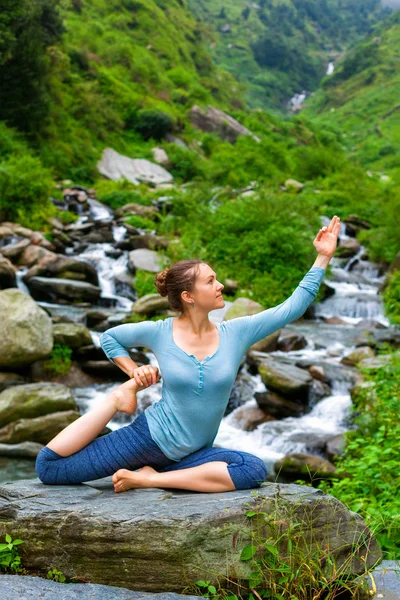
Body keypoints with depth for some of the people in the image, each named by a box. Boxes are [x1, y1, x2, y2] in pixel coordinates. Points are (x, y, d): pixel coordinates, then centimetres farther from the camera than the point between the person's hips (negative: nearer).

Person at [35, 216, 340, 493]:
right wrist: (135, 373, -2)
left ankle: (150, 478, -20)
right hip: (149, 436, -2)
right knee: (48, 466, -9)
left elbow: (292, 307, -7)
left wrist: (323, 256, -9)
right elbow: (109, 336, 12)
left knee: (255, 470, -30)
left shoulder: (236, 333, -3)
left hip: (190, 454, 2)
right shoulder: (159, 333, -7)